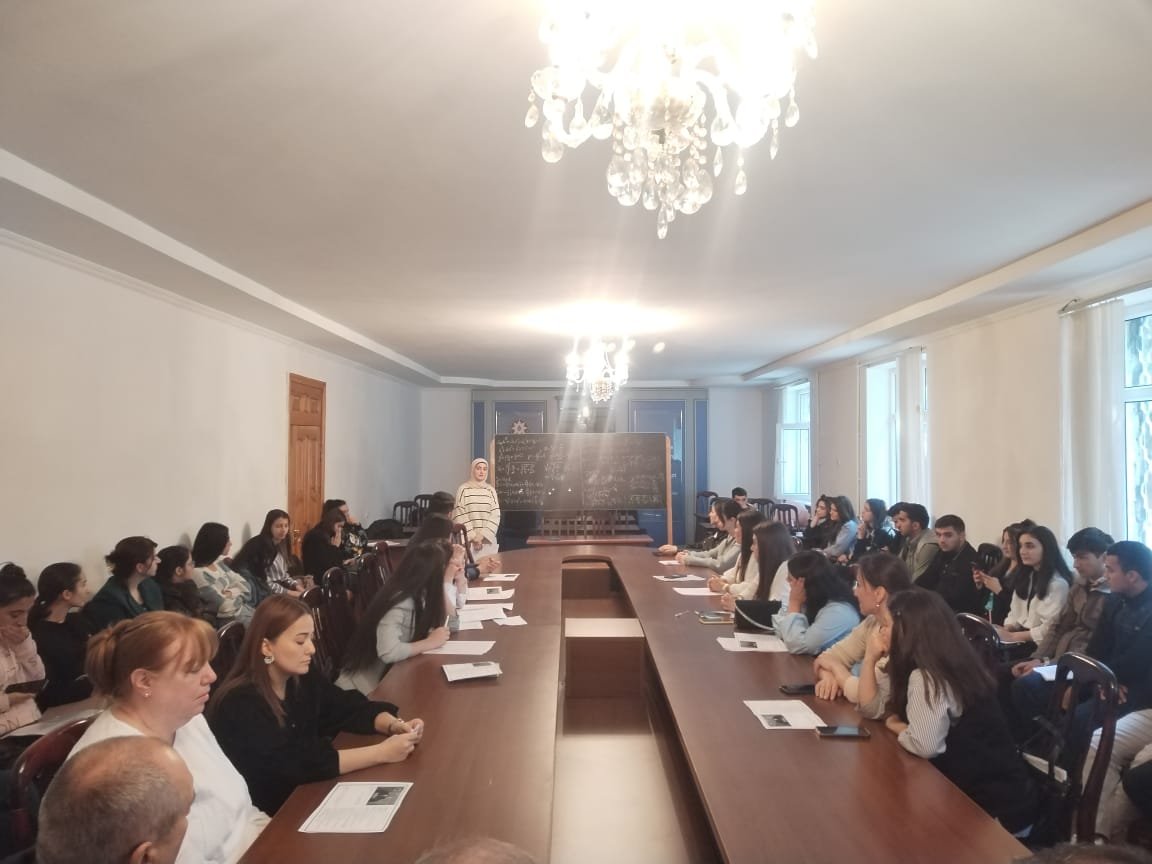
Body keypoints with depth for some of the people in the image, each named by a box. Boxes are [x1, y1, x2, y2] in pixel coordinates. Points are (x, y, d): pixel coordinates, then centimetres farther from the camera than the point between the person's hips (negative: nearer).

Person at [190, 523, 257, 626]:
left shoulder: (218, 562, 8)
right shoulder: (198, 573, -17)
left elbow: (245, 586, 6)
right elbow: (227, 607, -20)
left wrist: (231, 593, -12)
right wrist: (238, 593, -2)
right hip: (231, 619, -8)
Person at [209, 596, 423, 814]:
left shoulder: (303, 678, -2)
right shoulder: (240, 704, -24)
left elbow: (350, 707, 3)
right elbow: (297, 764, -29)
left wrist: (394, 725, -18)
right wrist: (382, 752, -28)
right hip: (263, 817, -6)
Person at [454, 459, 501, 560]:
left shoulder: (491, 490, 7)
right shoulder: (463, 489, -1)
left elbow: (495, 516, 1)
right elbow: (460, 516, -4)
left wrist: (482, 535, -9)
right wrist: (473, 536, -9)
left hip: (488, 539, 3)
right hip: (468, 540, -3)